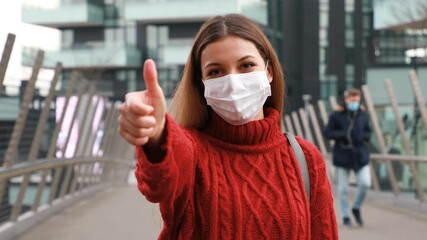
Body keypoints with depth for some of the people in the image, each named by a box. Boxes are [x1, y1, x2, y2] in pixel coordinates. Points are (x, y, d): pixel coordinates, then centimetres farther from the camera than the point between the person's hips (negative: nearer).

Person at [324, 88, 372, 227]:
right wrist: (341, 135, -19)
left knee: (365, 183, -11)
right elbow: (328, 133, -3)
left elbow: (368, 132, 13)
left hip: (360, 154, 2)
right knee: (343, 188, 3)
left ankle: (357, 208, 15)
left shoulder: (363, 116, 4)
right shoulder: (336, 116, -4)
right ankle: (345, 216, 19)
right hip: (342, 155, -2)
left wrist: (364, 136, -9)